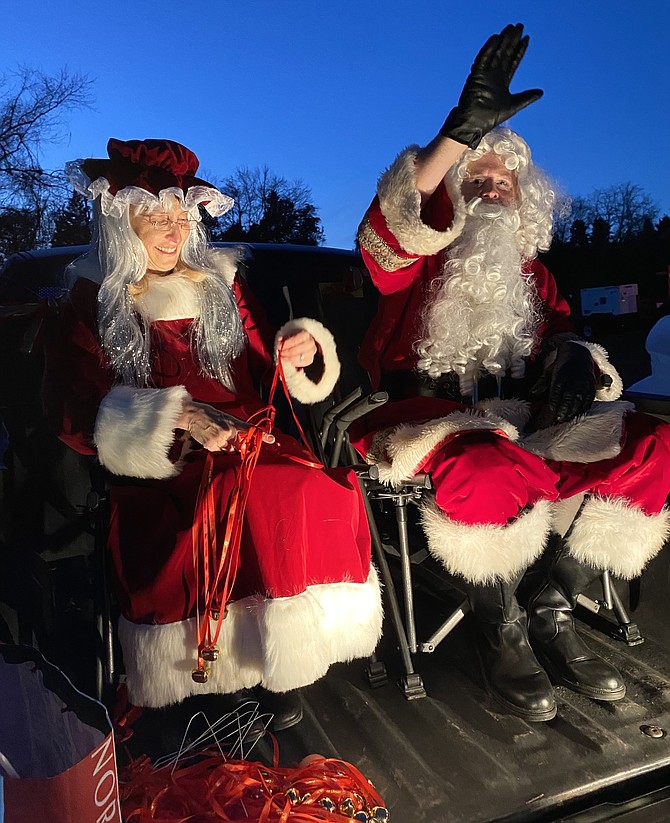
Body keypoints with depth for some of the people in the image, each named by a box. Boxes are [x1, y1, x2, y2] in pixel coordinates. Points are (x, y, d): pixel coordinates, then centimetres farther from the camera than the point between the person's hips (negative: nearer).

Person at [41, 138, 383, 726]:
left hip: (243, 439, 4)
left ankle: (281, 663, -9)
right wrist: (178, 417, -20)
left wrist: (301, 350, -5)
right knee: (269, 503, -32)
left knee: (324, 491, -26)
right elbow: (75, 413, -6)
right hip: (157, 469, -3)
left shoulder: (220, 281, 16)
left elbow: (262, 365, 19)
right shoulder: (92, 303, 6)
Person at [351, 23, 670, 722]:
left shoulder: (528, 268, 24)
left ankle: (549, 610, -9)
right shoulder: (420, 258, 6)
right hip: (434, 409, -5)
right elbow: (391, 223, -16)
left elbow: (558, 325, 17)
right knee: (487, 471, -39)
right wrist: (462, 131, -25)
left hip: (520, 413, 6)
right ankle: (501, 633, -12)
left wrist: (571, 357, -8)